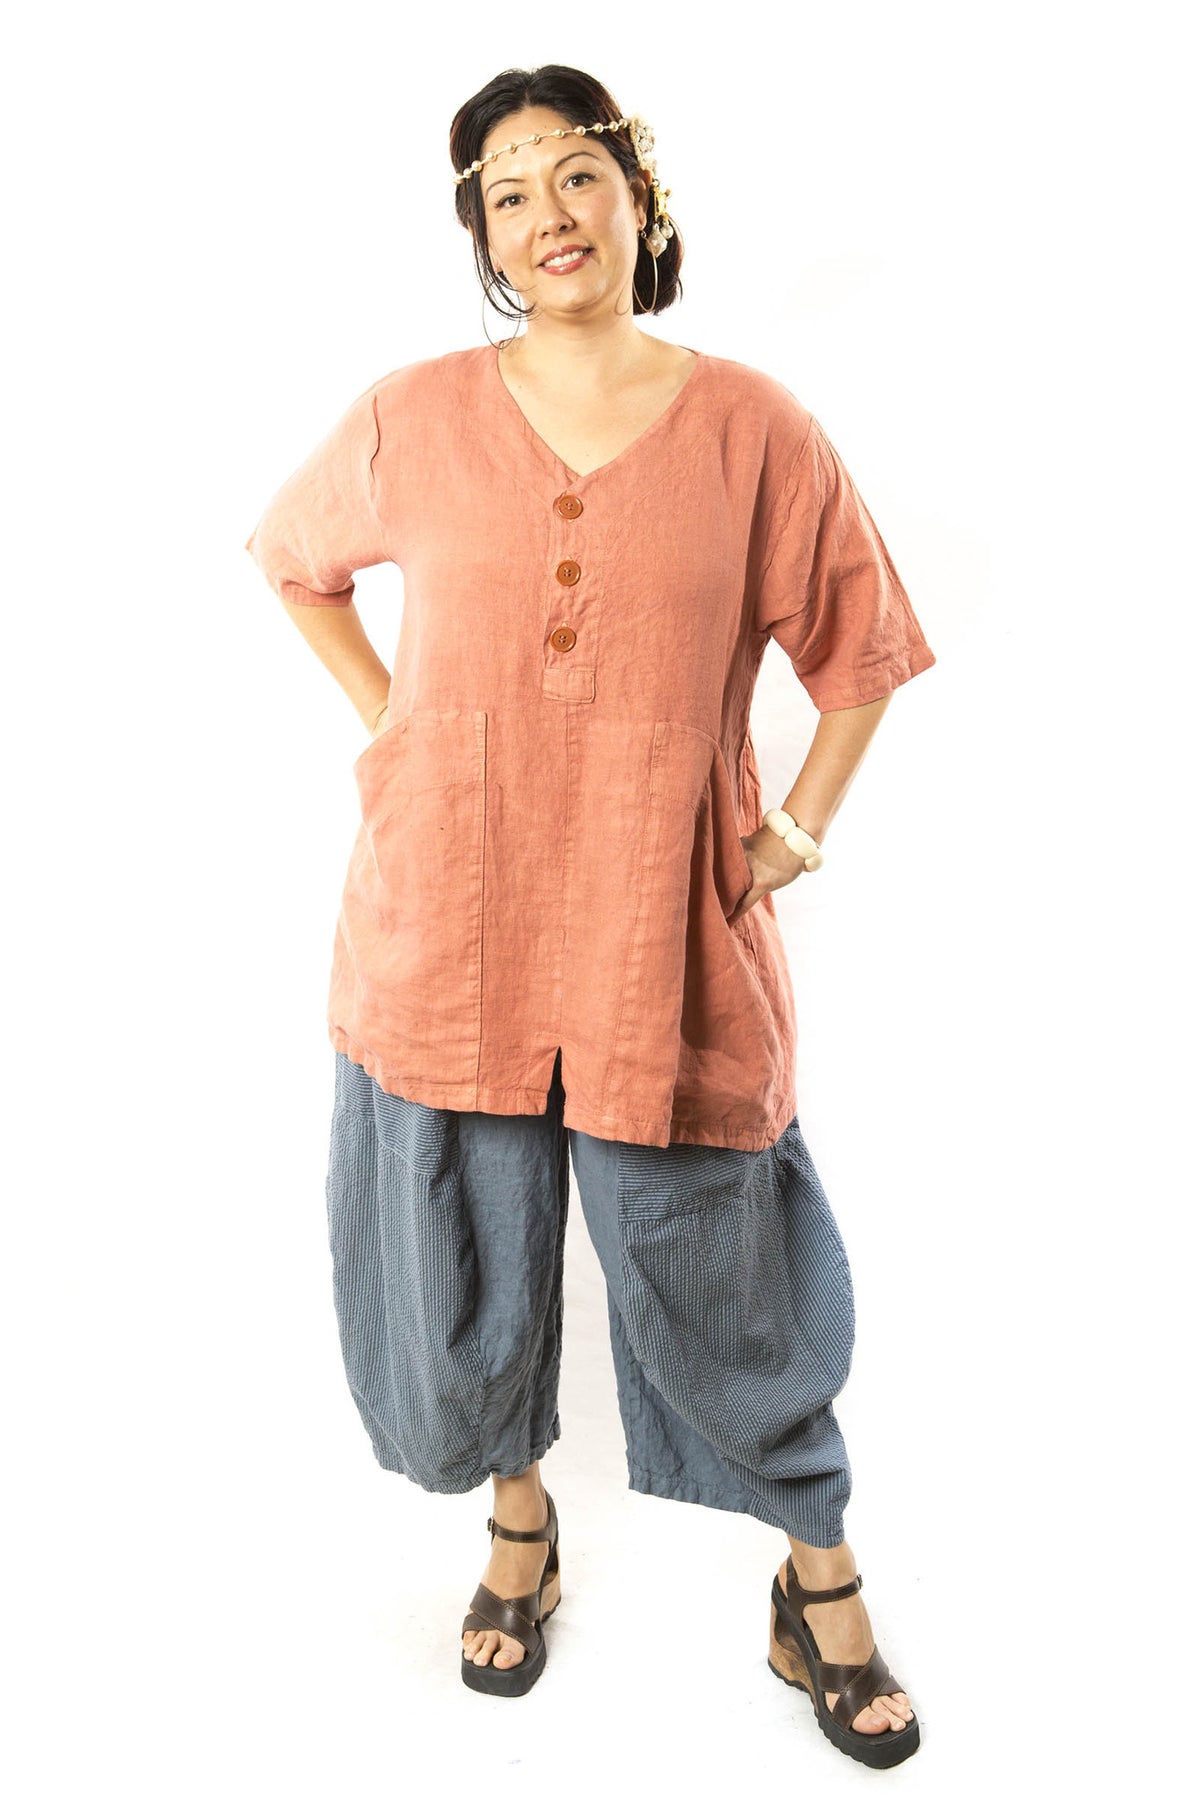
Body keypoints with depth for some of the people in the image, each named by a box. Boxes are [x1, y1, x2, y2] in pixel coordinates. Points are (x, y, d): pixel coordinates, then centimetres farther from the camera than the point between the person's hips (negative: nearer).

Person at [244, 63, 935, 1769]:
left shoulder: (752, 427, -2)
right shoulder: (413, 417, 1)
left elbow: (861, 645, 9)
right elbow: (297, 561, 19)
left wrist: (805, 820, 1)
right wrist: (383, 721, 8)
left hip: (670, 937, -1)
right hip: (450, 925, 2)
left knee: (730, 1292, 9)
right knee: (467, 1269, 16)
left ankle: (823, 1587, 34)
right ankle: (518, 1518, 45)